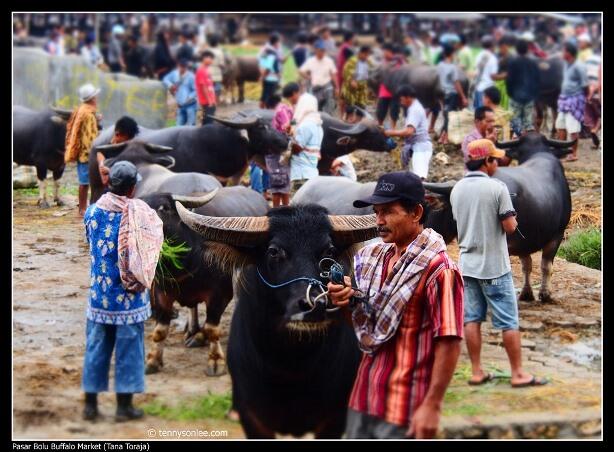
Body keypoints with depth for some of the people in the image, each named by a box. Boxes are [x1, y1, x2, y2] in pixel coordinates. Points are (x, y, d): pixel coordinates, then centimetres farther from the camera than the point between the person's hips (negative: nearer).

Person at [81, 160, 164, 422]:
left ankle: (90, 404, 16)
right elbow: (155, 241, -9)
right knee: (128, 348, 6)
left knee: (96, 346, 12)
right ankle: (124, 406, 9)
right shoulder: (139, 213, -14)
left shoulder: (93, 211, -3)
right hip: (129, 296, -3)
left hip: (99, 293, 3)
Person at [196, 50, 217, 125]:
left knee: (210, 120, 12)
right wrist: (209, 100, -18)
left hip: (211, 102, 10)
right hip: (207, 102, -10)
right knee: (208, 120, -8)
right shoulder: (201, 71, -15)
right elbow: (203, 87, -18)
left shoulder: (206, 70, 15)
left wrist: (213, 100, 17)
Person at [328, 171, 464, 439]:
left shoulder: (438, 270, -15)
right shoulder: (374, 257, 9)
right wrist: (345, 301, -3)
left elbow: (449, 342, -18)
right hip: (363, 398, 8)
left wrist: (432, 406, -20)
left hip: (404, 407, -7)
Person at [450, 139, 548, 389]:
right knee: (508, 322, 1)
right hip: (494, 266, -6)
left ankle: (477, 372, 12)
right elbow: (510, 227, -14)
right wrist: (511, 217, 6)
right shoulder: (497, 188, -15)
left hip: (467, 264, 6)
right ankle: (518, 373, 5)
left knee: (472, 319, 9)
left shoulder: (457, 189, 4)